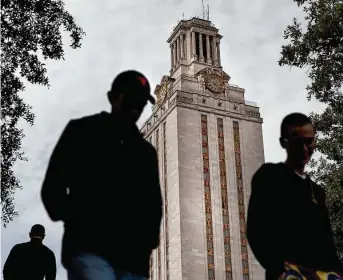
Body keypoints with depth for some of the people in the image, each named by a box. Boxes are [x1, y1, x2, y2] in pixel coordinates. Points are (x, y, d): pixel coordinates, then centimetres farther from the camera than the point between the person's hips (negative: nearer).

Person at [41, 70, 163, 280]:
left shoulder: (146, 151, 25)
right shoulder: (82, 131, 13)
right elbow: (53, 186, 8)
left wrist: (148, 238, 7)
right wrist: (75, 221, -9)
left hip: (132, 257, 5)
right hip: (89, 248, -5)